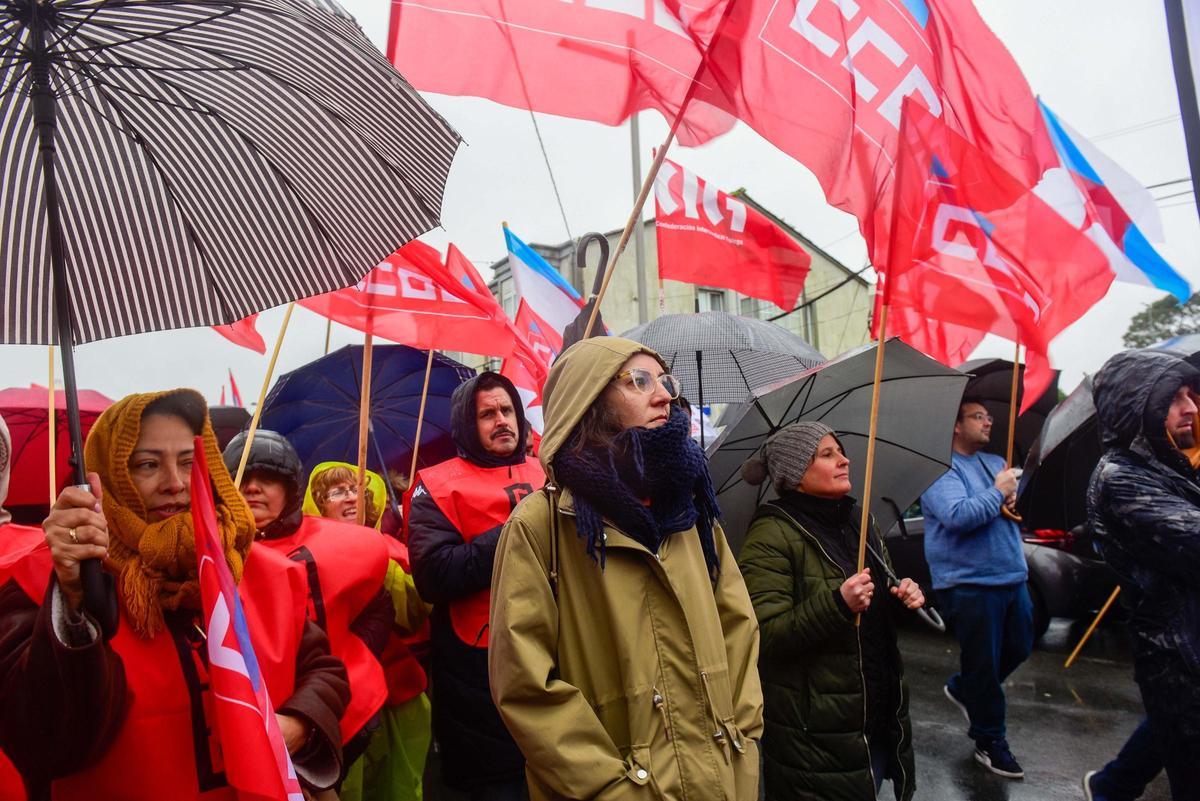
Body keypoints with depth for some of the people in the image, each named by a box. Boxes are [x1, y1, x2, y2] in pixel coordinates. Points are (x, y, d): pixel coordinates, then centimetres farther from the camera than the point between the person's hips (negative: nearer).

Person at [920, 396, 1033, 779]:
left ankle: (962, 689, 41)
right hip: (968, 585, -8)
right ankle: (990, 743, 19)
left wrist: (1015, 495, -4)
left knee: (1019, 648, 20)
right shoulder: (941, 469, -13)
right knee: (983, 663, 3)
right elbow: (957, 516, -25)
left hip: (1012, 577, 9)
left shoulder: (996, 462, 14)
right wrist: (998, 492, -14)